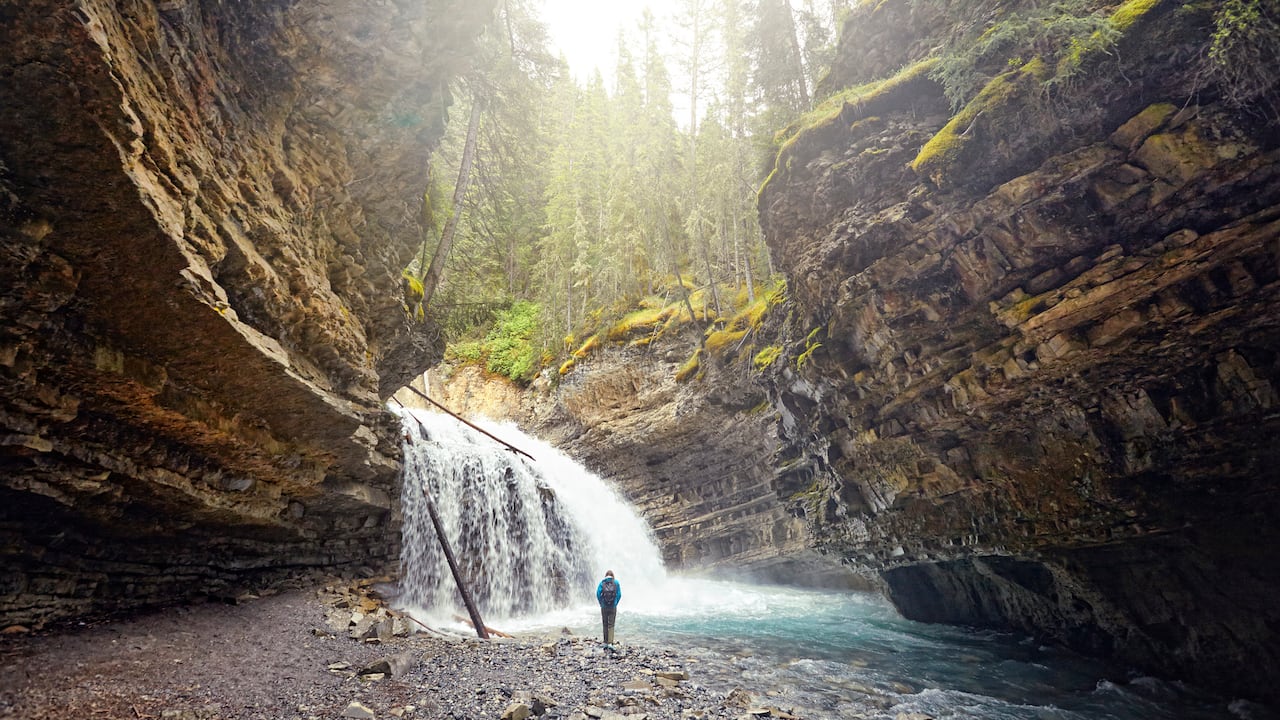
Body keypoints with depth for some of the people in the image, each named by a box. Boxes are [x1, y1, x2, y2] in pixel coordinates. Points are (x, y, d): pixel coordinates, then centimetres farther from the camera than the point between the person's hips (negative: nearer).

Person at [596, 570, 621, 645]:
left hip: (604, 607, 1)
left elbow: (598, 594, -7)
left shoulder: (602, 583, -1)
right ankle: (610, 643, -9)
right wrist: (615, 604, 6)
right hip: (613, 607, -1)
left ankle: (605, 642, 20)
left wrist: (601, 604, 3)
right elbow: (619, 594, -4)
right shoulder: (616, 583, 0)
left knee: (605, 624, 14)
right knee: (611, 625, 2)